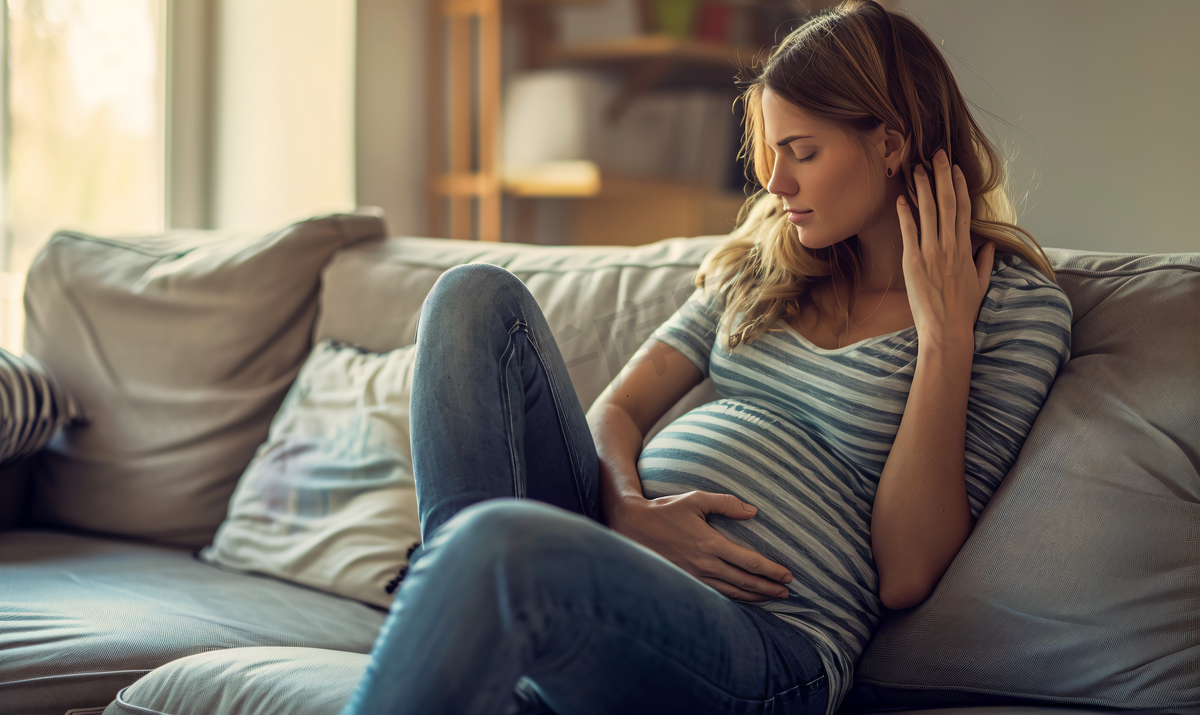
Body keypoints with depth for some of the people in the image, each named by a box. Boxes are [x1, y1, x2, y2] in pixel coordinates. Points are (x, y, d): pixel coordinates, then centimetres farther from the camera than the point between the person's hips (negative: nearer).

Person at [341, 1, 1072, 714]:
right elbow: (619, 408, 14)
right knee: (480, 296, -12)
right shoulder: (769, 258, 19)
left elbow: (904, 578, -6)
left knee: (503, 541, -39)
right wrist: (628, 509, -9)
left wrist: (944, 338, -11)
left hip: (767, 643, -7)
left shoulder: (1019, 306, 0)